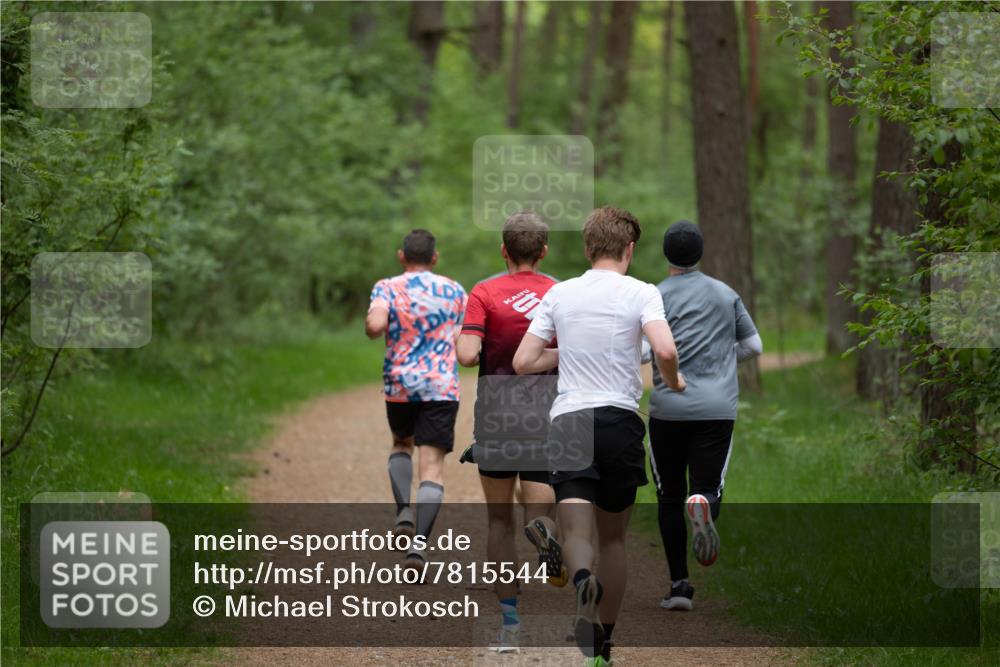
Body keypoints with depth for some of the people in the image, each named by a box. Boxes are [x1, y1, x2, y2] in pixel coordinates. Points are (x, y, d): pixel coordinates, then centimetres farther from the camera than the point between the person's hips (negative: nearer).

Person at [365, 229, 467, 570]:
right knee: (432, 466, -5)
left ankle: (404, 511, 8)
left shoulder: (387, 288, -1)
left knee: (401, 444, 29)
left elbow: (375, 325, -20)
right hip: (442, 388, -1)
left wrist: (371, 325, 2)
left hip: (399, 385, 1)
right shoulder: (454, 291, 7)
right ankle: (419, 543, -20)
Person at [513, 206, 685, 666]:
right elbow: (665, 351, -18)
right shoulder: (640, 293, -2)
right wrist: (673, 383, 3)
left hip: (567, 421, 1)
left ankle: (583, 579, -43)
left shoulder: (558, 295, 7)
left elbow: (523, 362, 7)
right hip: (620, 419, -1)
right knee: (613, 537, 14)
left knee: (575, 531, -8)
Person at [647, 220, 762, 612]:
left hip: (668, 409, -1)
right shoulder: (726, 295, 10)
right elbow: (754, 346, 17)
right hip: (718, 409, 1)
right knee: (708, 487, 1)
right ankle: (702, 504, -38)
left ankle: (679, 585, 8)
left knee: (669, 498, 9)